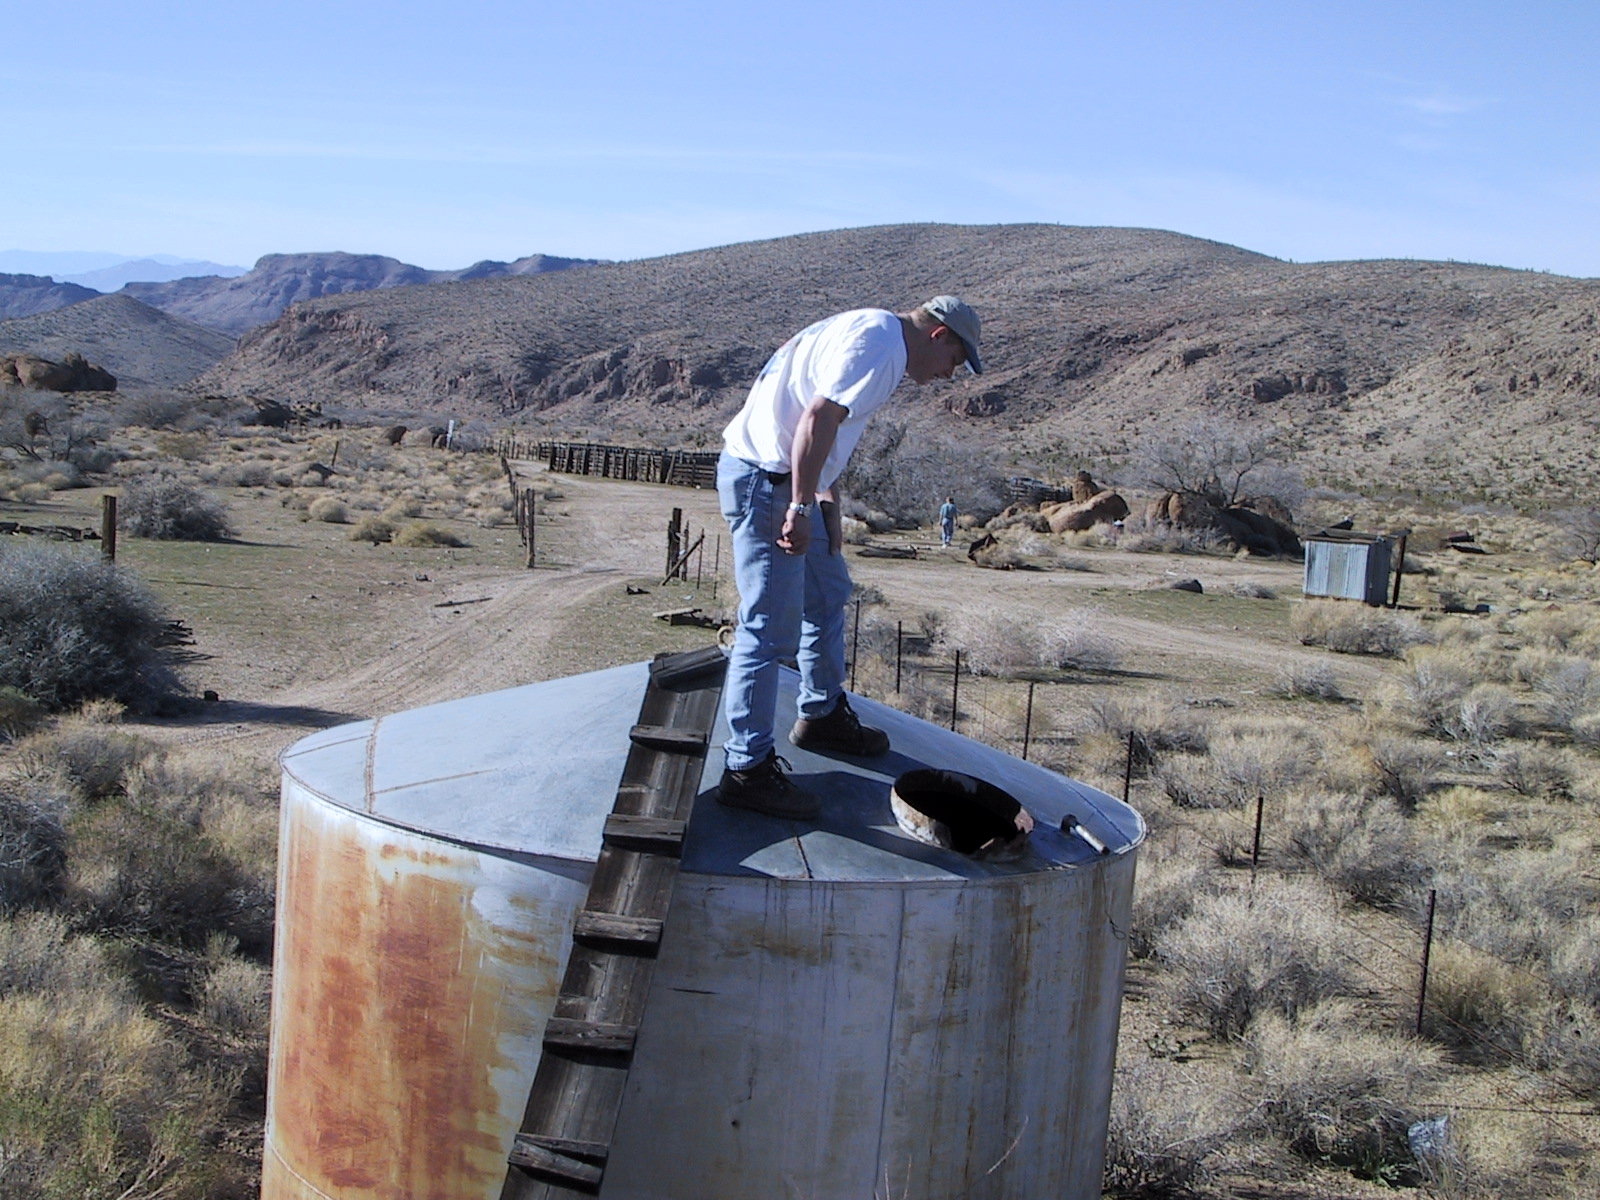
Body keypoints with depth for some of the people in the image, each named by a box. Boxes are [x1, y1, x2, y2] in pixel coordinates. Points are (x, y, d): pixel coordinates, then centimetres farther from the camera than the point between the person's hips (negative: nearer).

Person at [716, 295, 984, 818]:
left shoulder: (872, 333, 18)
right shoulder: (880, 342, -15)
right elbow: (818, 419, -25)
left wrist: (827, 507, 15)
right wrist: (801, 508, -24)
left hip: (791, 481, 11)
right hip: (764, 482, -11)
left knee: (828, 594, 22)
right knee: (771, 627, -9)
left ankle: (824, 716, 38)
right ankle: (748, 769, -4)